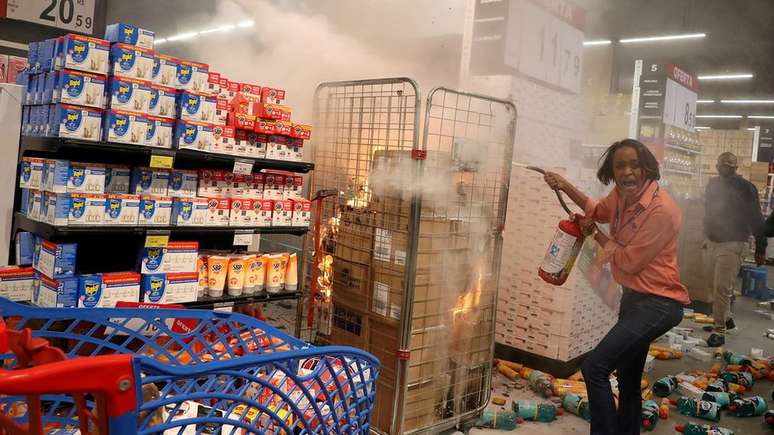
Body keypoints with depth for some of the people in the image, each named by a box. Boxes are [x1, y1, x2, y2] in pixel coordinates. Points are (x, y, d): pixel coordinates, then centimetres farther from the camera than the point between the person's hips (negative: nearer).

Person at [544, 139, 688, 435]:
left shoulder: (661, 210, -25)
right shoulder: (621, 195, -1)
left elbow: (629, 262, -21)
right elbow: (598, 210, 23)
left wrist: (595, 235, -8)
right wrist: (565, 187, 10)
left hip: (657, 304, -9)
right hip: (633, 298, 9)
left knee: (594, 368, -18)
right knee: (628, 381, 22)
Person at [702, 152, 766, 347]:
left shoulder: (745, 188, -9)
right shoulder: (712, 184, 8)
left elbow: (756, 219, -8)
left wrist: (760, 248, -8)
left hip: (731, 244, -6)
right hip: (710, 242, 6)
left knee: (722, 288, -11)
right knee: (715, 287, 11)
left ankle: (719, 330, -4)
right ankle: (727, 322, 27)